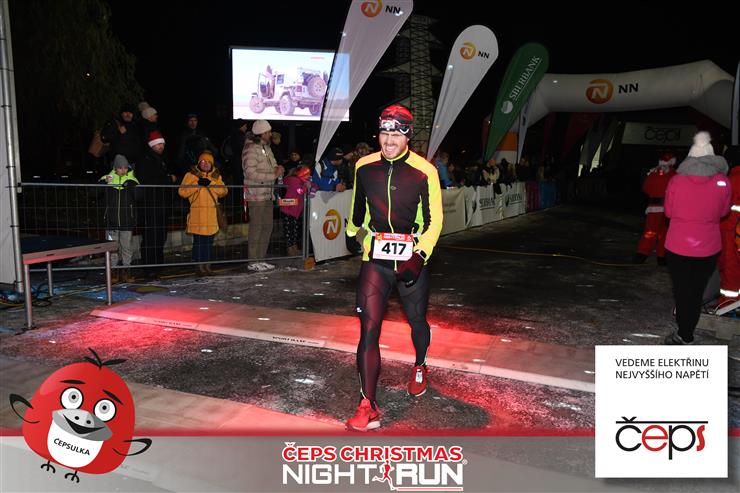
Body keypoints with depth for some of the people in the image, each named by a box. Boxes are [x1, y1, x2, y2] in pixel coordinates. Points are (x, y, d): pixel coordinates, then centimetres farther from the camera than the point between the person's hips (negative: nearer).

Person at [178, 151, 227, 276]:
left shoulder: (216, 176, 16)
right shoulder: (191, 175, 4)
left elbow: (224, 191, 2)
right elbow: (182, 192, -6)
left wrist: (210, 184, -10)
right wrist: (197, 184, -13)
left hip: (211, 213, 4)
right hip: (197, 213, -3)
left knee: (209, 240, 8)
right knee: (199, 240, -3)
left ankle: (207, 266, 17)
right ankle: (200, 266, 5)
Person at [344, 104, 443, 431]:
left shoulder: (425, 172, -10)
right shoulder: (364, 167, 0)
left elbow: (434, 220, -7)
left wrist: (419, 256, -19)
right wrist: (352, 233, 32)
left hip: (412, 259, -1)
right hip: (375, 257, 1)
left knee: (417, 321, 18)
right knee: (368, 328, -10)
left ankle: (419, 367, 51)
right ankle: (368, 407, -6)